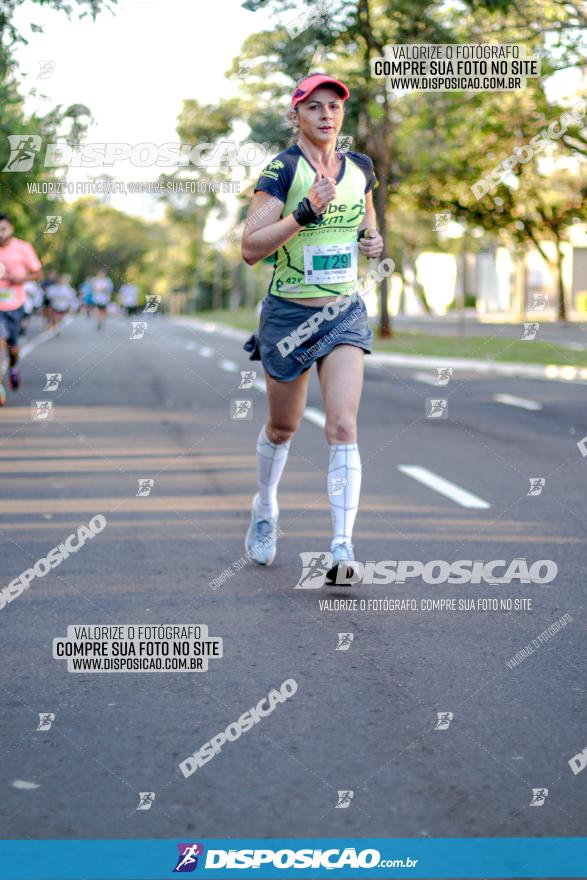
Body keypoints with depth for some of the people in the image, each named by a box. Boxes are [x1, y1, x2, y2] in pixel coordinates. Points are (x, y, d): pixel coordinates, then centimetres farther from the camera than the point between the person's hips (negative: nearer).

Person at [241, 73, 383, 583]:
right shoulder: (282, 169, -11)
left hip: (344, 314, 2)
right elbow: (250, 248, -20)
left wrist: (372, 239, 2)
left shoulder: (360, 168, 5)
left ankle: (343, 546, -18)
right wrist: (305, 212, -30)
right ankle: (265, 511, 43)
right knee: (283, 428, 15)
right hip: (288, 313, -2)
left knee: (343, 427, -14)